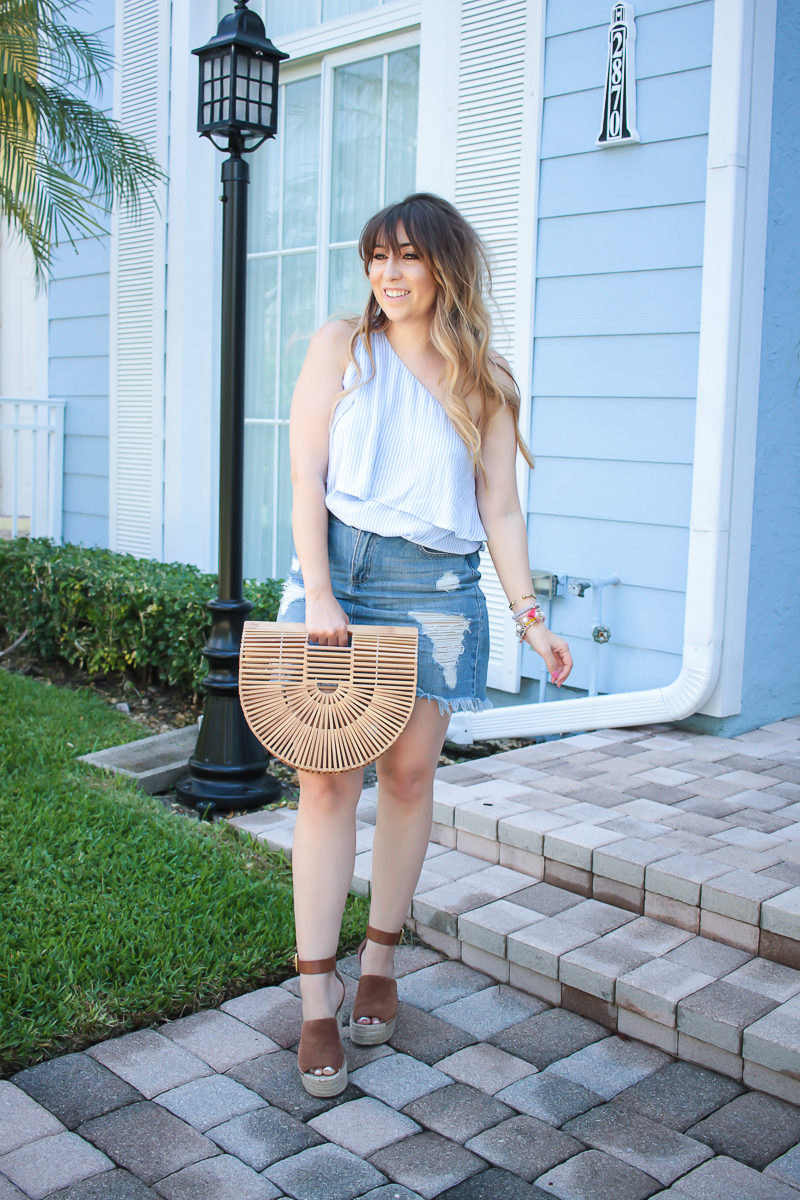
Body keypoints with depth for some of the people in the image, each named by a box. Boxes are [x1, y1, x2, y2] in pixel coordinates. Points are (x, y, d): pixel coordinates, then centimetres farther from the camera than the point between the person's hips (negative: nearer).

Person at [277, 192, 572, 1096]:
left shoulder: (485, 380, 12)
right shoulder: (342, 346, 8)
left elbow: (499, 511, 11)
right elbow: (306, 478, 0)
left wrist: (529, 615, 2)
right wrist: (319, 592, -11)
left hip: (438, 589, 2)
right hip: (337, 567, -1)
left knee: (409, 773, 4)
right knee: (327, 778, -5)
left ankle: (380, 960, 23)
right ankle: (317, 998, 2)